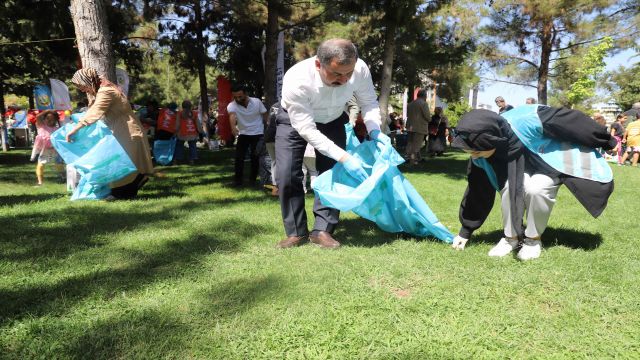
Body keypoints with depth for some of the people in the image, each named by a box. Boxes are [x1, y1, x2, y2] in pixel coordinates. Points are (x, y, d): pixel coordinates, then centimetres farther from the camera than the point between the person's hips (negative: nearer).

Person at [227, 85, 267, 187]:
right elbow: (232, 115, -40)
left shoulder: (257, 102, -14)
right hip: (243, 134, 1)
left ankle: (253, 178, 16)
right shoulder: (232, 106, -18)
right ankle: (238, 180, 3)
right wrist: (233, 127, -61)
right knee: (239, 157, -7)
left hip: (258, 134, -1)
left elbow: (265, 115, -2)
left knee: (255, 157, 0)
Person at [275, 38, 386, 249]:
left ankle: (322, 230, 2)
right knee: (287, 175, -12)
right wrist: (344, 157, -42)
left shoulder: (360, 69, -30)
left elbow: (369, 102, -10)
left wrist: (374, 131, -29)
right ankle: (296, 232, 3)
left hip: (332, 121, 3)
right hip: (295, 121, -2)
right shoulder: (296, 80, -40)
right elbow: (306, 129, -36)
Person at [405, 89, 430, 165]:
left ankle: (409, 157, 16)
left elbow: (408, 115, 18)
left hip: (410, 126, 7)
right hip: (420, 127, -7)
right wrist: (429, 119, 7)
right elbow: (427, 116, -13)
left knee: (410, 143, 14)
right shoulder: (423, 103, -9)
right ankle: (413, 160, -5)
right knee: (416, 144, -4)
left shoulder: (410, 104, 13)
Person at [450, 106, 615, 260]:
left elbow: (572, 120, -24)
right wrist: (465, 231, -3)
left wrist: (606, 140, -7)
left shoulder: (527, 121, -40)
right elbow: (477, 191, -9)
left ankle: (533, 239, -6)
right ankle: (511, 237, -3)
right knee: (509, 186, -26)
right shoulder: (480, 157, -22)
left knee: (535, 189, -31)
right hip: (523, 165, 4)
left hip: (558, 159, -4)